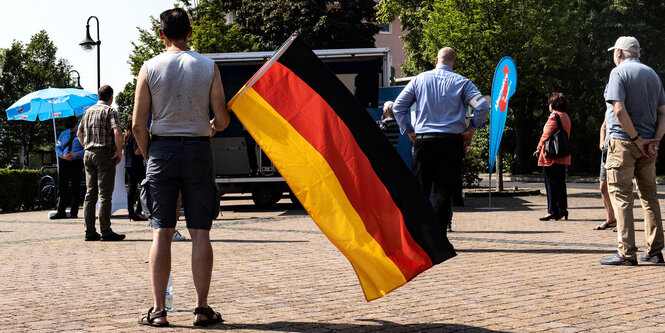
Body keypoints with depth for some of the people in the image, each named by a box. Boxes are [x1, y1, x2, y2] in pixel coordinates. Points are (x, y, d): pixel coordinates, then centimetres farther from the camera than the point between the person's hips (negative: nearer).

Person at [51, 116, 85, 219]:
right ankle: (61, 212, 6)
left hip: (76, 163, -4)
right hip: (64, 162, 4)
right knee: (61, 187, 2)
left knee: (75, 188, 0)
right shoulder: (63, 134, 17)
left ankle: (74, 213, 5)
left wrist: (75, 154, -19)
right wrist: (62, 155, -5)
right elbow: (57, 147, 15)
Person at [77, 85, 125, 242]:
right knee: (105, 194, -6)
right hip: (105, 154, -6)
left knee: (90, 194, 8)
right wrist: (119, 152, -10)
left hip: (88, 154, 7)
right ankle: (105, 231, -7)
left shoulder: (89, 111, 15)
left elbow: (80, 133, 23)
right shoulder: (110, 111, -6)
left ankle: (90, 231, 8)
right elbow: (117, 132, -20)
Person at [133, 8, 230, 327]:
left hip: (162, 149, 0)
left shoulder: (150, 68, -1)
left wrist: (148, 155, 12)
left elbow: (138, 124, -3)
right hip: (198, 149, 0)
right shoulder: (208, 67, 0)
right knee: (200, 232, 3)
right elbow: (222, 119, -2)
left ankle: (158, 310, 2)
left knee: (161, 232, 2)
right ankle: (202, 309, 5)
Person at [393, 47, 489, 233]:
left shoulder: (420, 79, 8)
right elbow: (482, 106, -9)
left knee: (420, 190, 9)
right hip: (451, 141, -1)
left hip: (423, 140, 2)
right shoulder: (461, 82, 2)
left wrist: (409, 131, 10)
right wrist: (471, 129, 2)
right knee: (444, 191, 0)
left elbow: (398, 106, 5)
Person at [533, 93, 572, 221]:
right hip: (562, 156, 9)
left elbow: (546, 134, -14)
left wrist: (539, 149, -1)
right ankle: (562, 209, 14)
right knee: (560, 183, 12)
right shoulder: (565, 117, 15)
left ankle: (552, 211, -7)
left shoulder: (554, 116, -12)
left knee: (551, 184, -6)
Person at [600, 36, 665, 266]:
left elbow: (620, 111, -18)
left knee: (621, 195, -5)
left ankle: (627, 253, -10)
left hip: (623, 142, -7)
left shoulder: (619, 72, -7)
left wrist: (637, 138, -14)